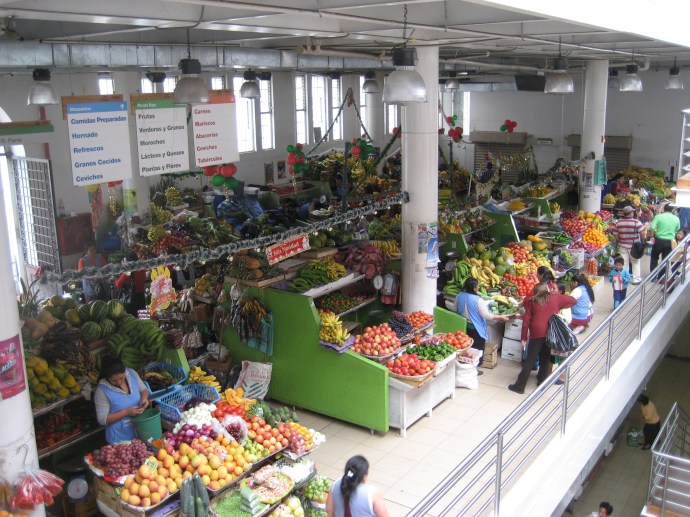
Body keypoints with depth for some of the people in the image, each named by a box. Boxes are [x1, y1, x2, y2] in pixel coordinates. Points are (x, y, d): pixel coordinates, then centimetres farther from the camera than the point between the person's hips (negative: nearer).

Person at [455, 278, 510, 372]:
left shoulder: (459, 296, -8)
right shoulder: (477, 300, -26)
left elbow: (455, 309, 7)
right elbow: (486, 315, -20)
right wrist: (500, 317, -8)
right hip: (475, 329, -6)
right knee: (477, 350, 13)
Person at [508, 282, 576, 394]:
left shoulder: (531, 301, 4)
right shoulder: (556, 297, 6)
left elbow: (526, 321, 0)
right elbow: (573, 300, 15)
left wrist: (524, 338, 4)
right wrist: (559, 307, 19)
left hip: (536, 334, -1)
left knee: (530, 360, 4)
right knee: (545, 359, 16)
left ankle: (519, 386, 6)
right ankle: (541, 383, 21)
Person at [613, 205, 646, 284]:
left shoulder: (618, 222, -1)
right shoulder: (636, 222, -13)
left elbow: (616, 234, 3)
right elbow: (642, 233, -12)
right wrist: (643, 241, 4)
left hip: (623, 246, 3)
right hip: (634, 246, -3)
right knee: (636, 262, 9)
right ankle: (636, 279, 11)